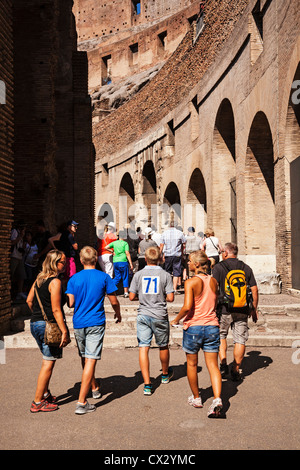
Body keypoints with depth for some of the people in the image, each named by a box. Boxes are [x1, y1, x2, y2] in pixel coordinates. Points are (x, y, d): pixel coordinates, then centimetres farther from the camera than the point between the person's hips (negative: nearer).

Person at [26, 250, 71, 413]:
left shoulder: (39, 278, 10)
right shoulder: (55, 282, -15)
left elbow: (29, 300, 16)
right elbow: (56, 310, -19)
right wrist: (64, 332, -18)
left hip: (35, 324, 9)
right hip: (49, 325, -9)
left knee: (48, 360, 21)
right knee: (48, 363, 0)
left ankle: (45, 394, 31)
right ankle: (37, 402, 6)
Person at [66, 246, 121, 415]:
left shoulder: (74, 279, 0)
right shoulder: (104, 277, -4)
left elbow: (70, 303, -3)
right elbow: (114, 301, 0)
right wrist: (118, 314, 19)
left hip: (79, 323, 3)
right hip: (96, 323, -3)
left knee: (85, 358, 20)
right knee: (91, 360, -5)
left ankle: (95, 388, 40)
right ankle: (82, 402, -8)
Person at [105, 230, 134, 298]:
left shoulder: (114, 242, 9)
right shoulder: (125, 243, -3)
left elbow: (106, 247, 4)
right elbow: (127, 253, -9)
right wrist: (131, 264, -8)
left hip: (115, 262, 4)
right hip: (123, 261, -4)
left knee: (117, 277, 15)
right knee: (125, 277, 5)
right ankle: (126, 292, 5)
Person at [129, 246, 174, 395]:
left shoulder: (138, 275, -1)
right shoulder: (165, 275, -5)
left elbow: (132, 297, 0)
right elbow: (170, 298, -8)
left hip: (143, 315, 0)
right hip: (160, 316, 0)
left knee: (143, 348, 1)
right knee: (163, 346, 19)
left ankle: (147, 384, -3)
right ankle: (165, 374, 41)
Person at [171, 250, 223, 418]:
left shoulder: (191, 282, -12)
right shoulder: (213, 281, 5)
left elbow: (187, 307, -21)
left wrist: (176, 320, -5)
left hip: (194, 326, -4)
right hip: (212, 326, 4)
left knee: (192, 364, 16)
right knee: (213, 365, 5)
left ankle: (196, 398, 29)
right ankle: (217, 399, -11)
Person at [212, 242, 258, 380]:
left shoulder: (219, 267, -4)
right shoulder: (246, 268, 7)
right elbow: (254, 290, 6)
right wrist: (254, 309, 13)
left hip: (224, 309, -2)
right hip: (242, 310, 2)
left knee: (221, 335, 18)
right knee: (240, 340, 8)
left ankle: (223, 364, 7)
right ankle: (236, 371, 11)